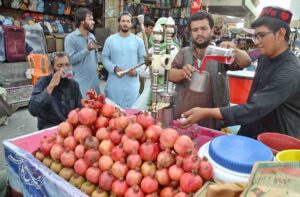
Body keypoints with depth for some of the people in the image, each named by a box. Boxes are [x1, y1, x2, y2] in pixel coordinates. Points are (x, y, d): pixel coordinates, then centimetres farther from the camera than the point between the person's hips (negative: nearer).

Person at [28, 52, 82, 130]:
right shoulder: (43, 82, -8)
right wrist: (50, 86, -26)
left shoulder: (74, 84, 4)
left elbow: (80, 108, 11)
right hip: (49, 126, -4)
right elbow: (33, 110, -22)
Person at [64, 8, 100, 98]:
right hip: (80, 81, -6)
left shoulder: (92, 37, 11)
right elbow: (70, 59, -18)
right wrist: (87, 49, -20)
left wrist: (95, 66, 9)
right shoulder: (70, 38, -11)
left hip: (94, 79, 7)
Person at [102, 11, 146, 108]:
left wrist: (137, 70, -11)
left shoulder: (138, 41, 5)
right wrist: (114, 68, -13)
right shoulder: (110, 40, 3)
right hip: (114, 82, 0)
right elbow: (104, 58, 4)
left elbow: (143, 59, 7)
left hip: (132, 83, 0)